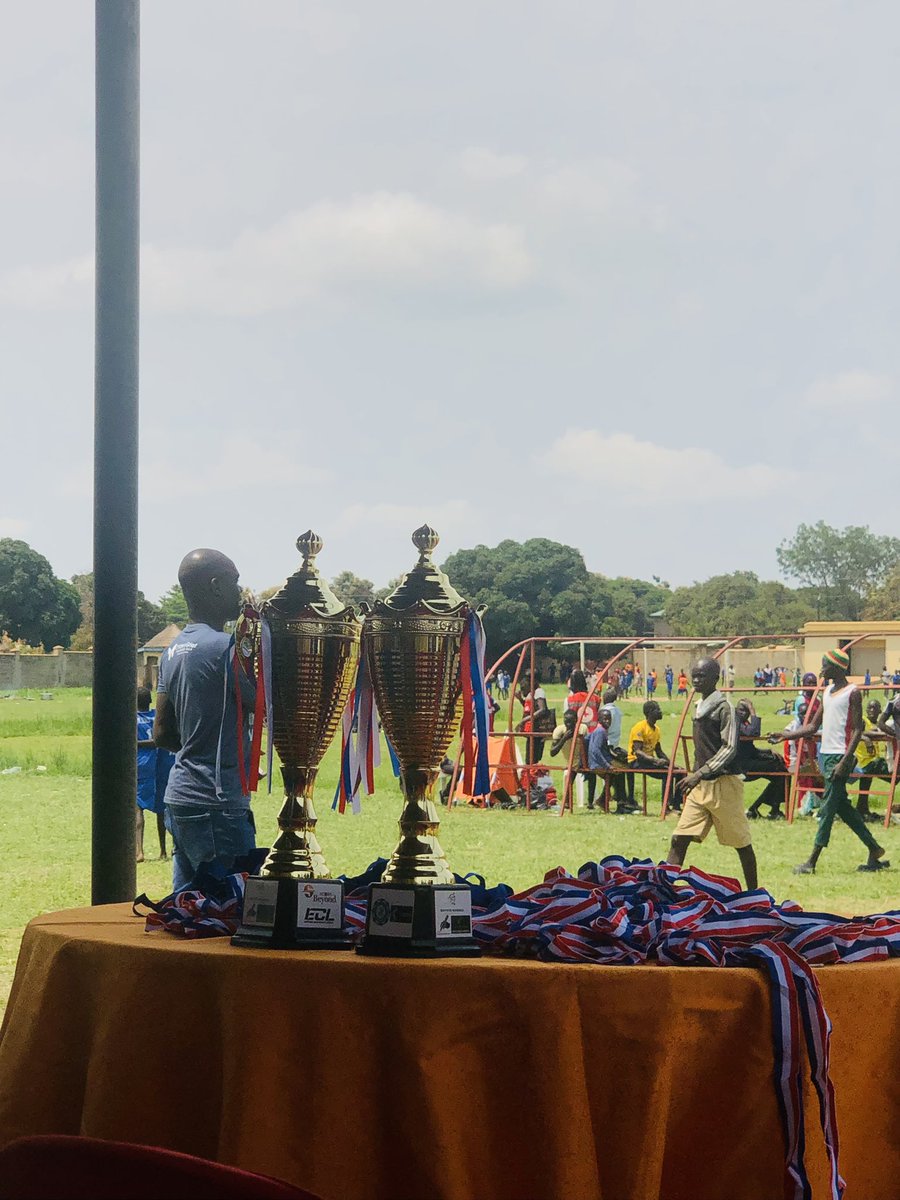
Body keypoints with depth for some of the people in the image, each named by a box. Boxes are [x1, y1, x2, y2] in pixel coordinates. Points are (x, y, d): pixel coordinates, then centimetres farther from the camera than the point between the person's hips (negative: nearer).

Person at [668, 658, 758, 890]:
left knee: (741, 842, 6)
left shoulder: (724, 708, -11)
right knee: (679, 839, -4)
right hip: (699, 785, 7)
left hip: (723, 783, -7)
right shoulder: (699, 708, 13)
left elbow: (729, 749, -17)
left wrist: (699, 773, -24)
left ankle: (753, 895, 18)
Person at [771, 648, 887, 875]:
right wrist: (787, 735, 7)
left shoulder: (852, 692, -8)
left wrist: (845, 761, -20)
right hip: (826, 753, 9)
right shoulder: (827, 691, 16)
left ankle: (812, 862, -9)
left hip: (840, 755, -9)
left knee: (829, 807, -8)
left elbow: (857, 730, -13)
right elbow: (813, 727, 20)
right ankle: (874, 849, 20)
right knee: (841, 806, 11)